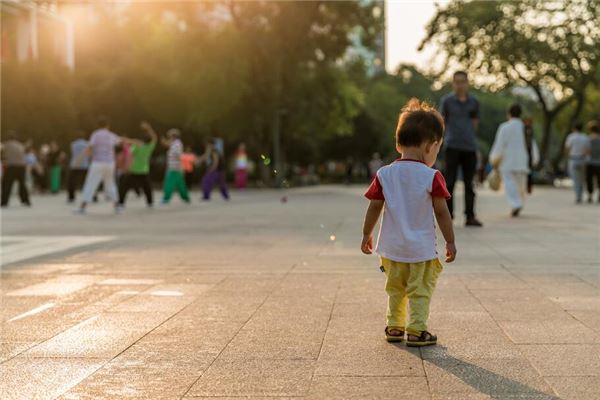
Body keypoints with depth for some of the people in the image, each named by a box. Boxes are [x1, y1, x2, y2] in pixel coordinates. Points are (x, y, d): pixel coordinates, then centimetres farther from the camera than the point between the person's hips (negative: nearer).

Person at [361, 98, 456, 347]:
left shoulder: (384, 174, -3)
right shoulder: (431, 177, -12)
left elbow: (374, 207, 2)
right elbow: (442, 212, -9)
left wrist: (367, 235, 14)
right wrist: (450, 241, 1)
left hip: (392, 247, 4)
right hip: (421, 248, -4)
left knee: (395, 289, 20)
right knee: (420, 291, 5)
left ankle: (394, 327, 25)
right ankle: (416, 330, 0)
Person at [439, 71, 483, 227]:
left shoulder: (474, 102, 10)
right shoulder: (447, 101, 2)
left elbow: (475, 123, 16)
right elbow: (441, 122, 6)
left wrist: (468, 136, 6)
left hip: (470, 147, 3)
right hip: (452, 147, -3)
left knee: (469, 183, 5)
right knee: (449, 182, -2)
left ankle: (470, 216, 9)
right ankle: (448, 215, 4)